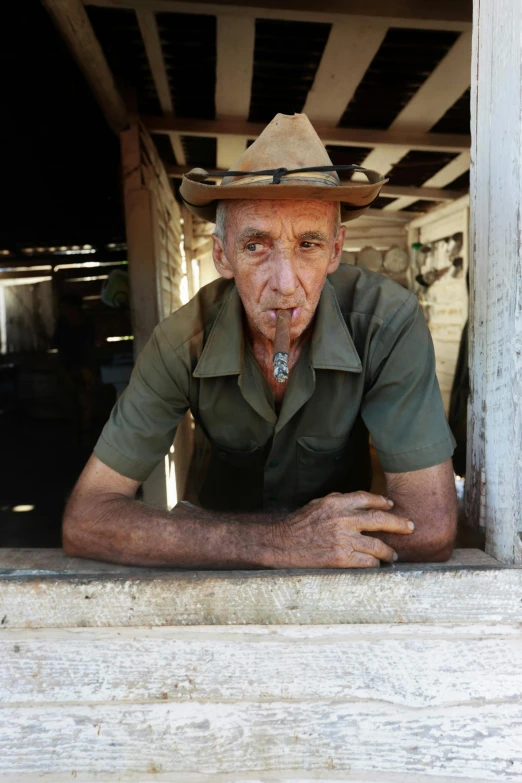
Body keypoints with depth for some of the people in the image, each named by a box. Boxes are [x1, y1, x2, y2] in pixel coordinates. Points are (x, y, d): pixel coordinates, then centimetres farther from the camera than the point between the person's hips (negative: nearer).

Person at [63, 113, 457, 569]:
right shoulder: (182, 342, -21)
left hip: (347, 585, 1)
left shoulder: (388, 321, -24)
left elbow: (431, 527, -25)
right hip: (226, 570, 0)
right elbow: (84, 520, -23)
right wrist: (275, 542, -34)